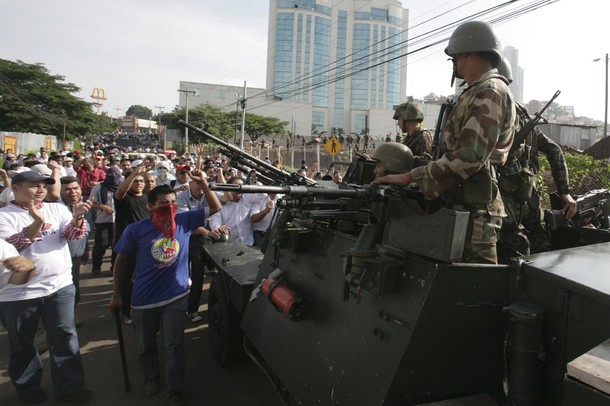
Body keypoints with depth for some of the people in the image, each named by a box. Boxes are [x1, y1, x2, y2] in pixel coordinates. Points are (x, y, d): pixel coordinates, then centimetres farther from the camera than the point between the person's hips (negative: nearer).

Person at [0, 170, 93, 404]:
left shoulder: (57, 209, 3)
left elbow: (72, 235, -8)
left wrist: (77, 218, -30)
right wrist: (37, 222, -32)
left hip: (60, 286, 2)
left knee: (64, 338, 8)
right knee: (22, 343, 15)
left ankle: (70, 387, 19)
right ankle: (28, 387, 35)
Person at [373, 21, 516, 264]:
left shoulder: (490, 93, -11)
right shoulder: (478, 94, 22)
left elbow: (468, 157, -22)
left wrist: (411, 176, -19)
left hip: (473, 210, -10)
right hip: (462, 205, 10)